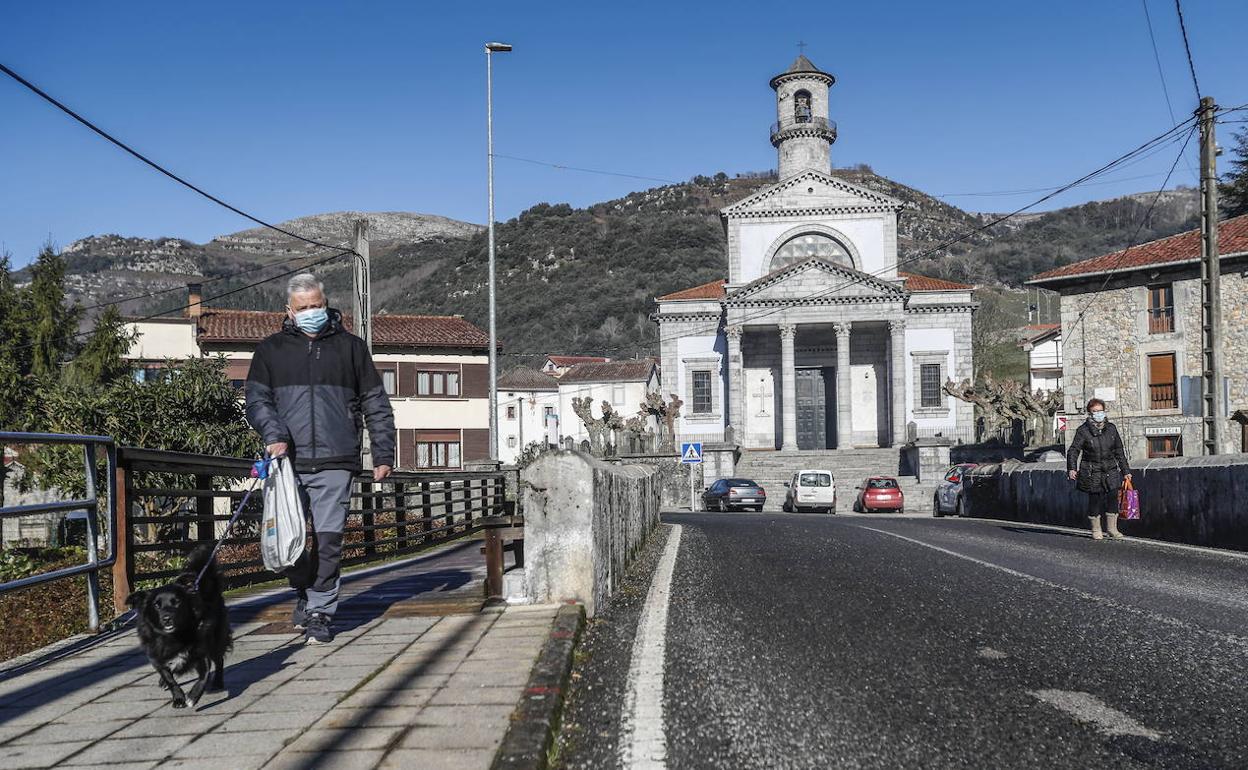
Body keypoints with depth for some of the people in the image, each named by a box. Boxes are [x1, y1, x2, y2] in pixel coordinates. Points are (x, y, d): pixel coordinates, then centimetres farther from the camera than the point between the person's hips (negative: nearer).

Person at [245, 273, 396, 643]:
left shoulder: (350, 346, 11)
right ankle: (305, 593, 28)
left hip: (335, 463, -1)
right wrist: (274, 435, -11)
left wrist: (383, 454, 6)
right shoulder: (271, 349, 12)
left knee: (329, 539, -5)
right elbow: (257, 400, 7)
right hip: (288, 461, 1)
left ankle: (320, 611, 7)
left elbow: (376, 404, 12)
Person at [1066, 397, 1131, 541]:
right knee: (1094, 500, 1)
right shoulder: (1083, 430, -6)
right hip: (1092, 472, -3)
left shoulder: (1111, 428, 7)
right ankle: (1096, 530, 15)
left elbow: (1119, 451, 13)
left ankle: (1112, 529, 12)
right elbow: (1073, 450, -10)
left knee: (1113, 498, -2)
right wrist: (1072, 468, -25)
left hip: (1110, 470, 3)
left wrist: (1125, 471, 13)